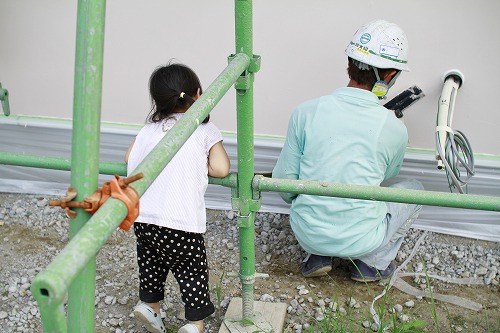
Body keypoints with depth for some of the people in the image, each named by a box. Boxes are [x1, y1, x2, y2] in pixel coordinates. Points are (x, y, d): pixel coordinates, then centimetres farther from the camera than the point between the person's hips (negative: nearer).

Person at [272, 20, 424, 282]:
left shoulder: (306, 112, -8)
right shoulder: (395, 129, -10)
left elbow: (284, 181, -3)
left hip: (306, 233, 2)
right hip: (359, 241, -2)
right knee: (414, 189, 23)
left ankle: (317, 256, 18)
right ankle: (373, 263, 16)